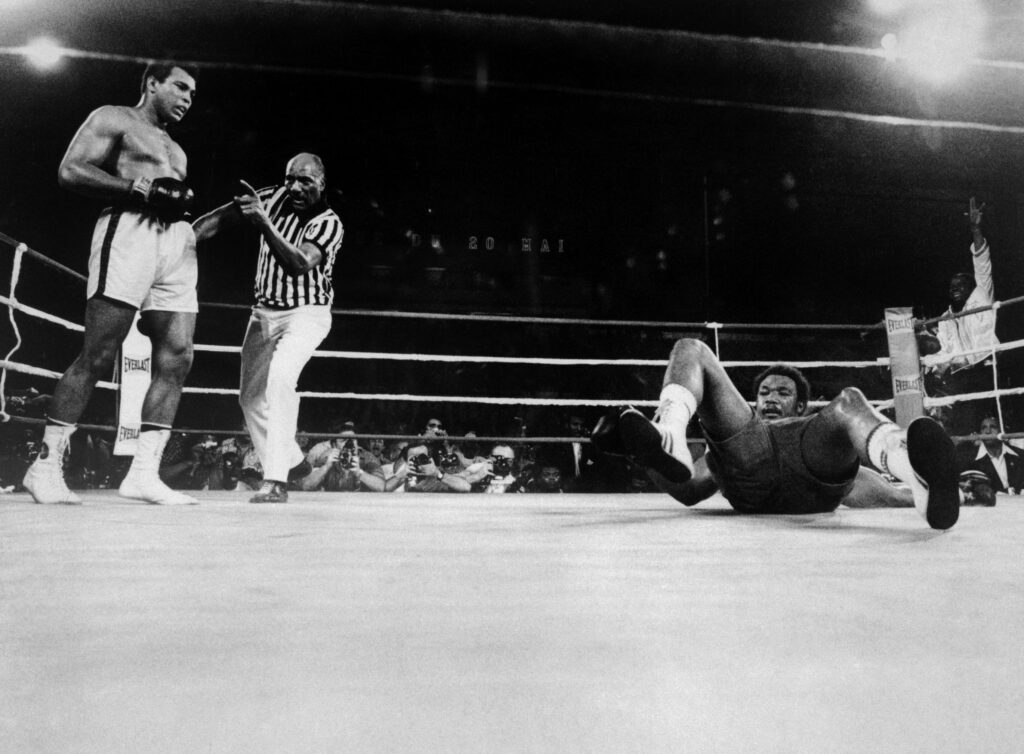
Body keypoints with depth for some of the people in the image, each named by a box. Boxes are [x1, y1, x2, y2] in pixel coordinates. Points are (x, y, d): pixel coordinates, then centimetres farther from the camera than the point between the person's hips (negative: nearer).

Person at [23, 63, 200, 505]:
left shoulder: (175, 150, 31)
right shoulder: (114, 120, 10)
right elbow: (71, 172, -3)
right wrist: (140, 188, -11)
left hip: (176, 244, 7)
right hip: (129, 232, -7)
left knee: (176, 361, -7)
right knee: (97, 356, -11)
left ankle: (144, 473, -7)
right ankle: (46, 464, -2)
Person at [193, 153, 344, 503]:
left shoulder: (329, 223, -16)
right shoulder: (274, 198, -3)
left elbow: (299, 265, -32)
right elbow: (222, 218, 1)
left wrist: (263, 222, -41)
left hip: (306, 313, -6)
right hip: (265, 312, 6)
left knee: (279, 378, -29)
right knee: (251, 396, 11)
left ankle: (276, 480, -27)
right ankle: (291, 461, 31)